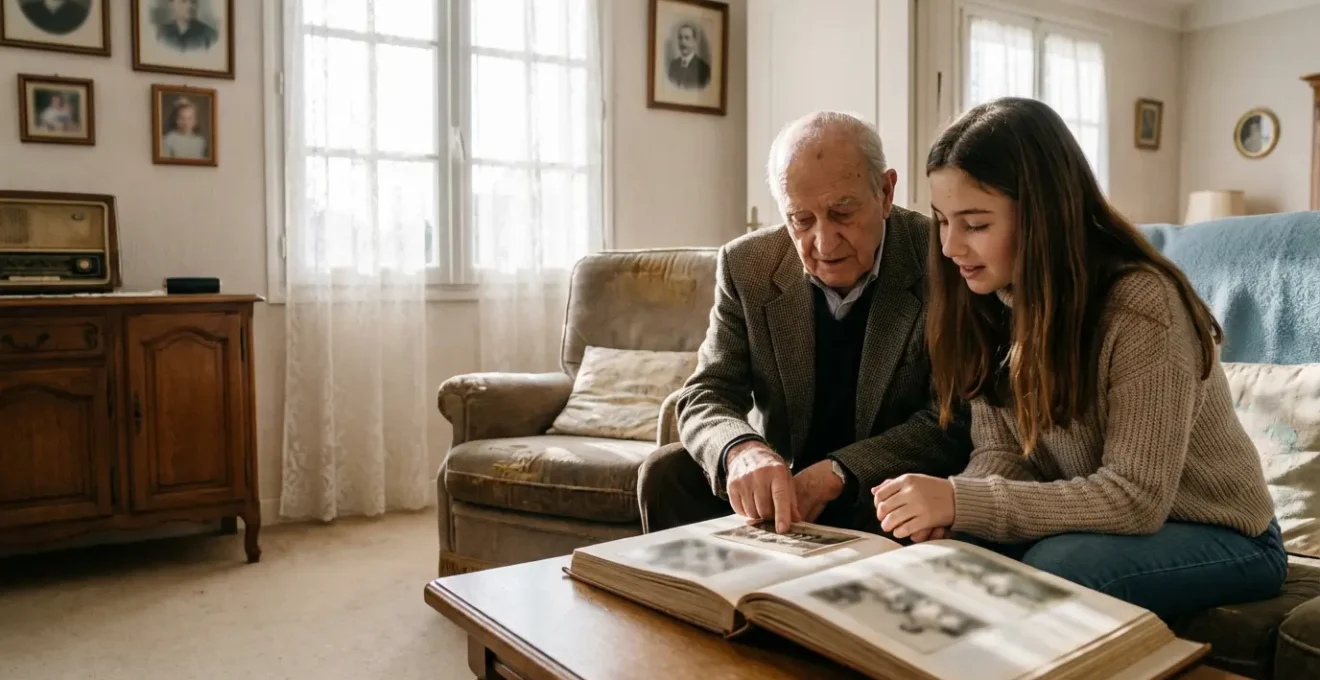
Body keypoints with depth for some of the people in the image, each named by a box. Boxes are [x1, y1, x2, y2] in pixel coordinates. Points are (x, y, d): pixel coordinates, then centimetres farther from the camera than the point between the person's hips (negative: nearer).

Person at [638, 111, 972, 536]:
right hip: (782, 483, 2)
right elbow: (706, 396, -9)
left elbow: (954, 421, -15)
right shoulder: (747, 267, -8)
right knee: (665, 473, -20)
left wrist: (836, 473, -29)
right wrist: (742, 450, -34)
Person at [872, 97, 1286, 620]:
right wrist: (946, 505, -29)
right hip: (1099, 521, 5)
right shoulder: (990, 299, -7)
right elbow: (1000, 451, -6)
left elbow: (1137, 498, -28)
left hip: (1218, 533, -5)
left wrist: (961, 502, -36)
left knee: (1052, 571, -33)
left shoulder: (1140, 302, -27)